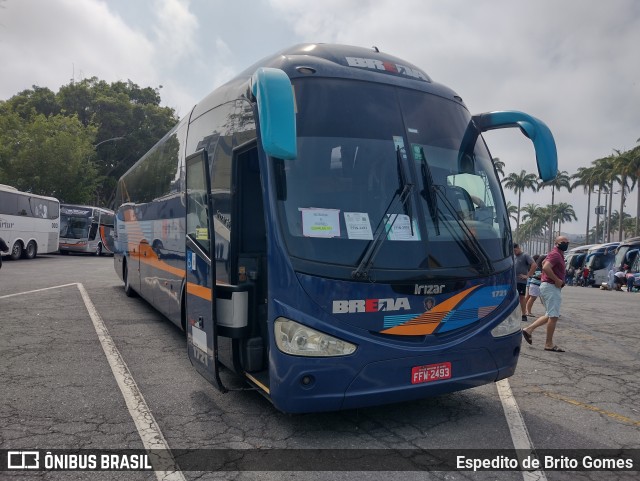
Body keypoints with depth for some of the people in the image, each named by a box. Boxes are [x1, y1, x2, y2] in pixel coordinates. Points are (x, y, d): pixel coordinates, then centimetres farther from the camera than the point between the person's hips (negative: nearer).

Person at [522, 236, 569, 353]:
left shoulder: (559, 255, 19)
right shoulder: (555, 254, -14)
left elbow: (544, 263, 30)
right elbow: (546, 267, -29)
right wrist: (557, 280, -22)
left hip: (549, 286, 11)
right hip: (551, 287, -11)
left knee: (550, 315, 15)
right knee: (553, 316, -6)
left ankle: (529, 329, 12)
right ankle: (549, 344, -1)